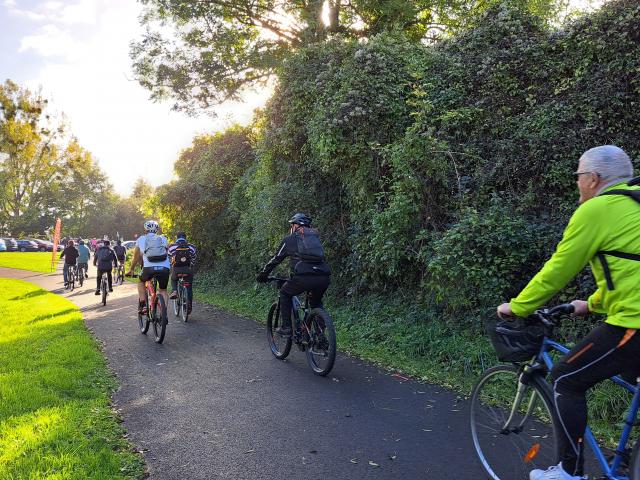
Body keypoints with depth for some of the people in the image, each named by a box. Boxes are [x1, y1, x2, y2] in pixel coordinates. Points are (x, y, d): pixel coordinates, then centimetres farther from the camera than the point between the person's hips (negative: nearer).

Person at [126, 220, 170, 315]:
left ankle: (142, 305, 20)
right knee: (163, 290, 20)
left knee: (141, 281, 30)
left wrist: (131, 270, 39)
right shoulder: (163, 239, 20)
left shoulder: (141, 239, 18)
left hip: (149, 268, -1)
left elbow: (136, 258, 25)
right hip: (165, 268, 1)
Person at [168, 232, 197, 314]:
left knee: (173, 279, 32)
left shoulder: (171, 246, 7)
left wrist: (170, 269, 30)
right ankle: (189, 306, 10)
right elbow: (193, 260, 15)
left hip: (176, 270, 0)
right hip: (188, 270, 0)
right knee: (189, 288, 15)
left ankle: (174, 291, 8)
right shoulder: (191, 247, 10)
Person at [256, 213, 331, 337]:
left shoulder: (290, 239, 17)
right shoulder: (315, 236, 29)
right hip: (323, 278, 4)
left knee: (285, 293, 25)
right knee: (316, 302, 33)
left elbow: (276, 259, 23)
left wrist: (262, 275, 37)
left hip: (303, 277, -4)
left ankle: (286, 327, 19)